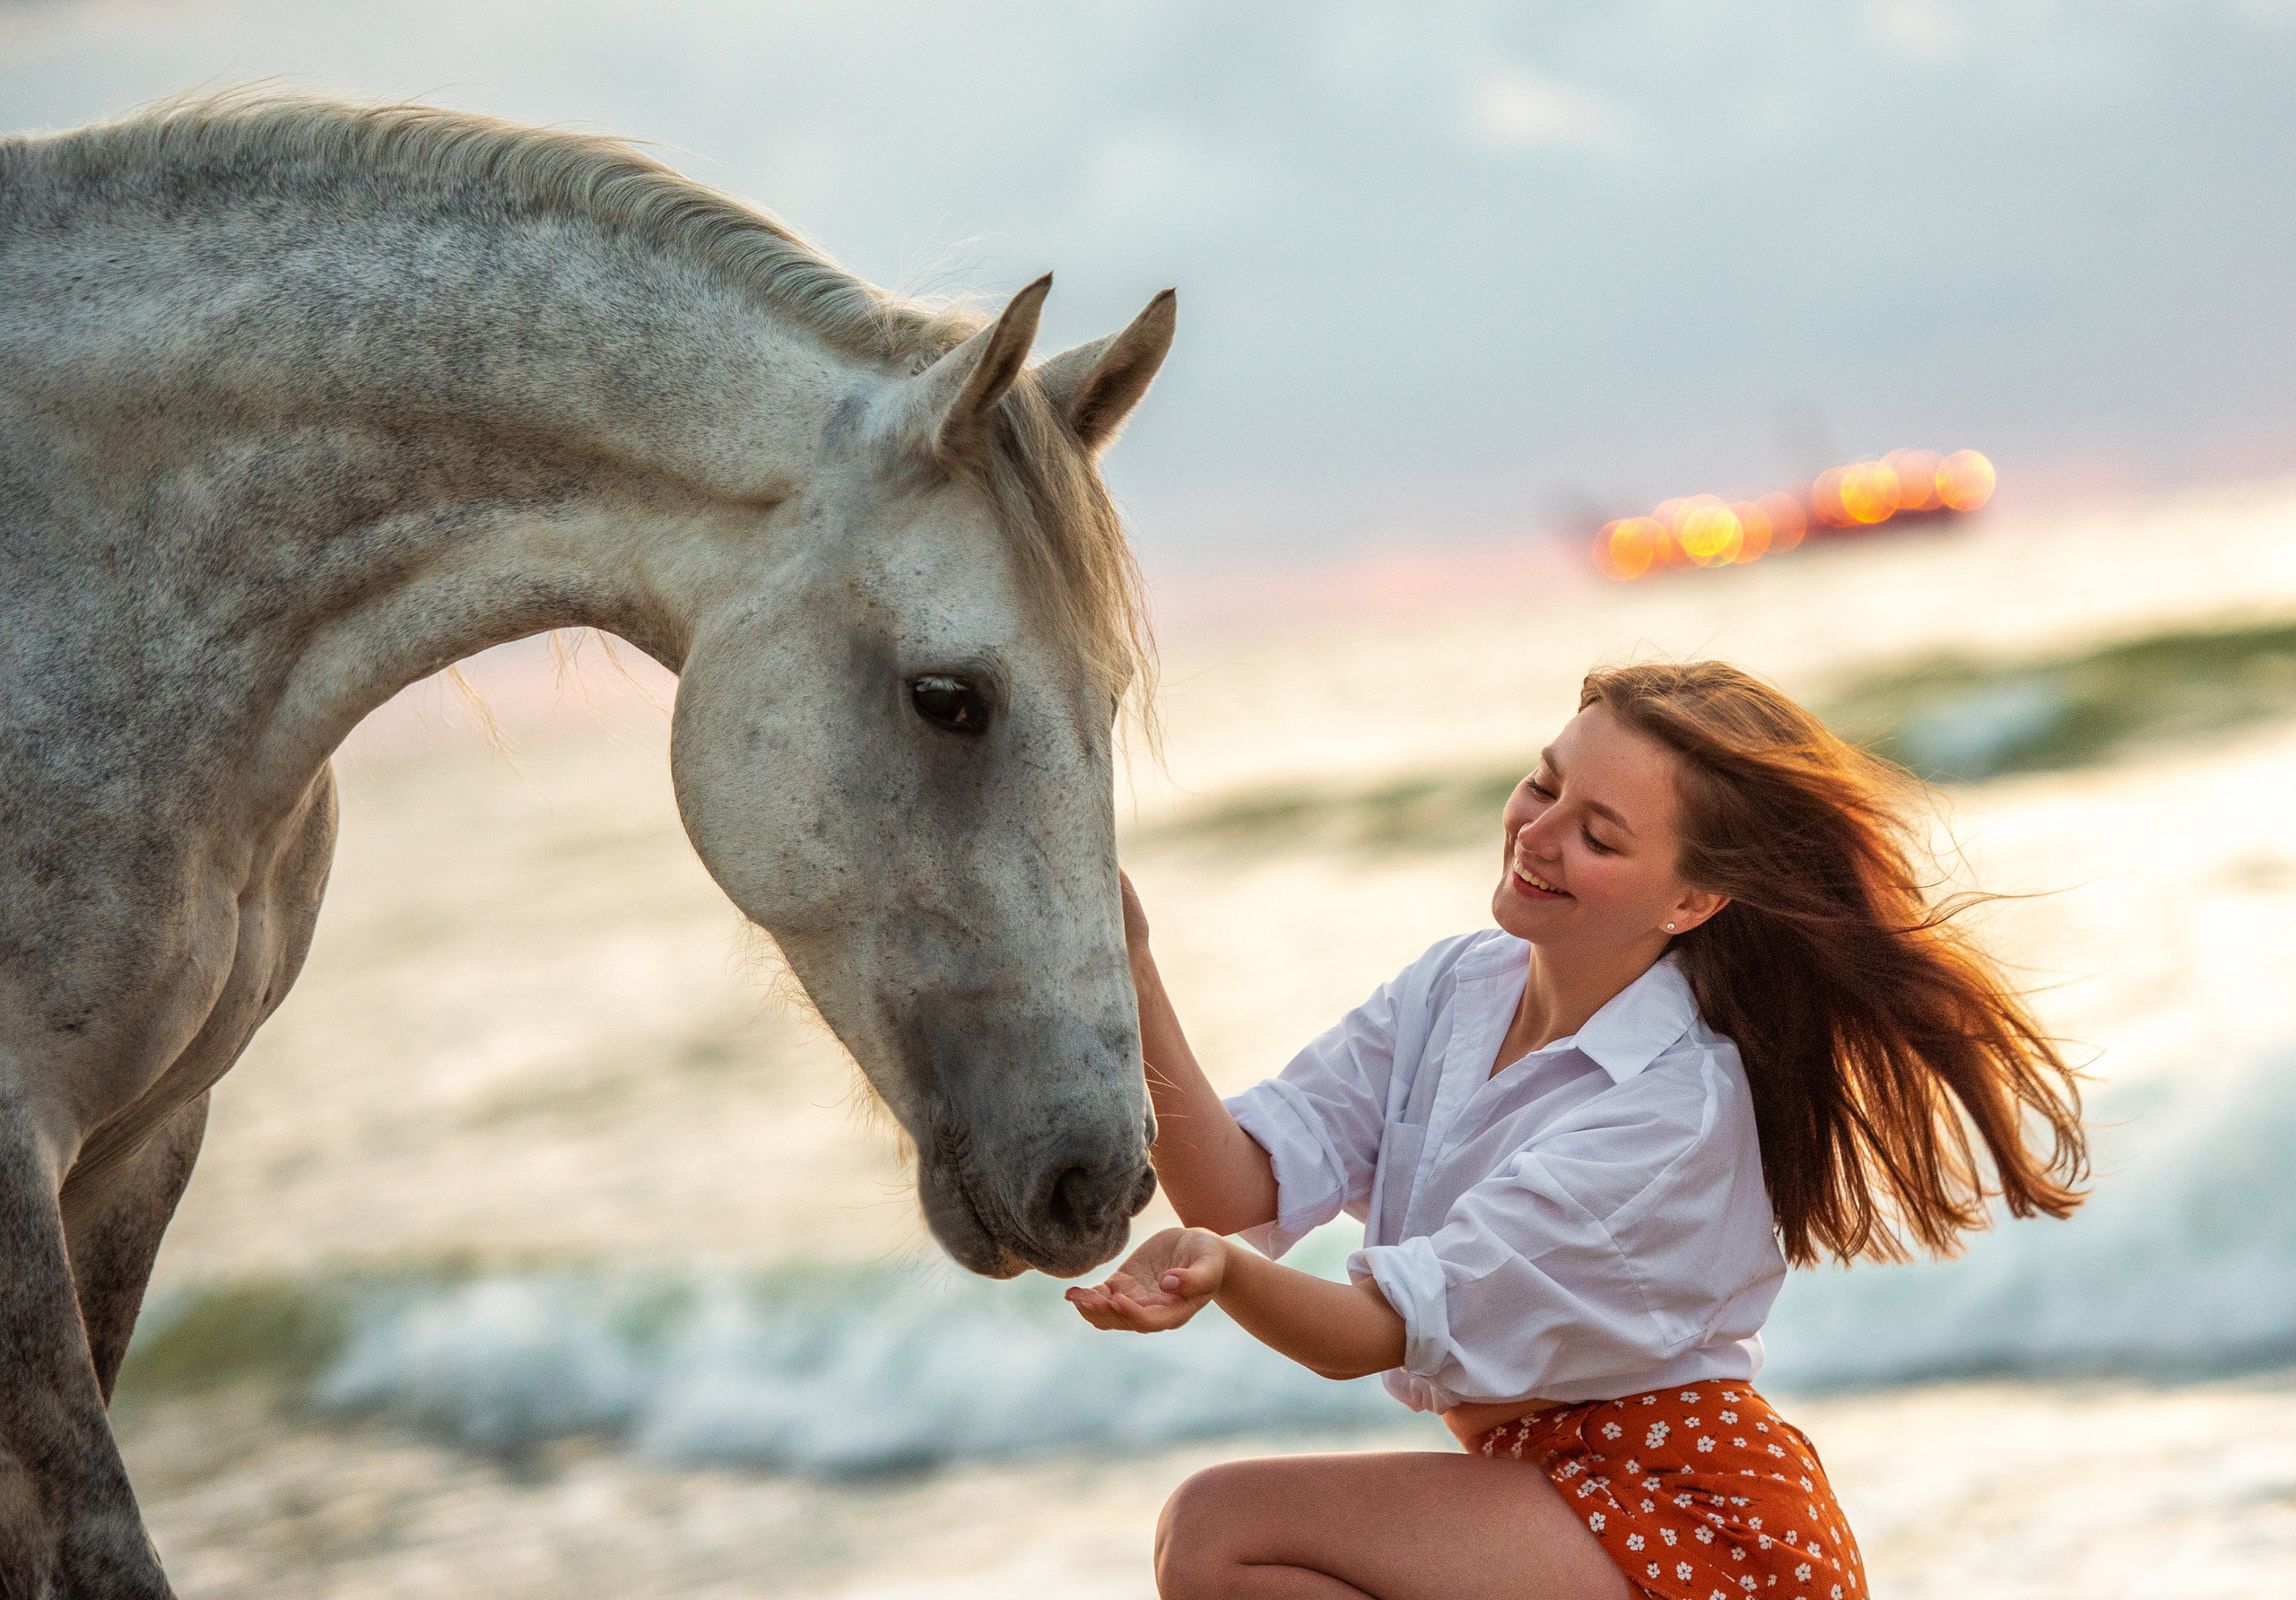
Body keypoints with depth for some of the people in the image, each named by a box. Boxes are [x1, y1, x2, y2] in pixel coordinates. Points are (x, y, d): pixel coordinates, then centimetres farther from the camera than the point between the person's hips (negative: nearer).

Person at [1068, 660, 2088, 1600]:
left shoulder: (1675, 1112, -22)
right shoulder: (1458, 987, 2)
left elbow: (1371, 1333, -26)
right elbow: (1243, 1185, -9)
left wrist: (1223, 1270, -47)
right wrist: (1135, 986, -23)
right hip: (1530, 1473, 8)